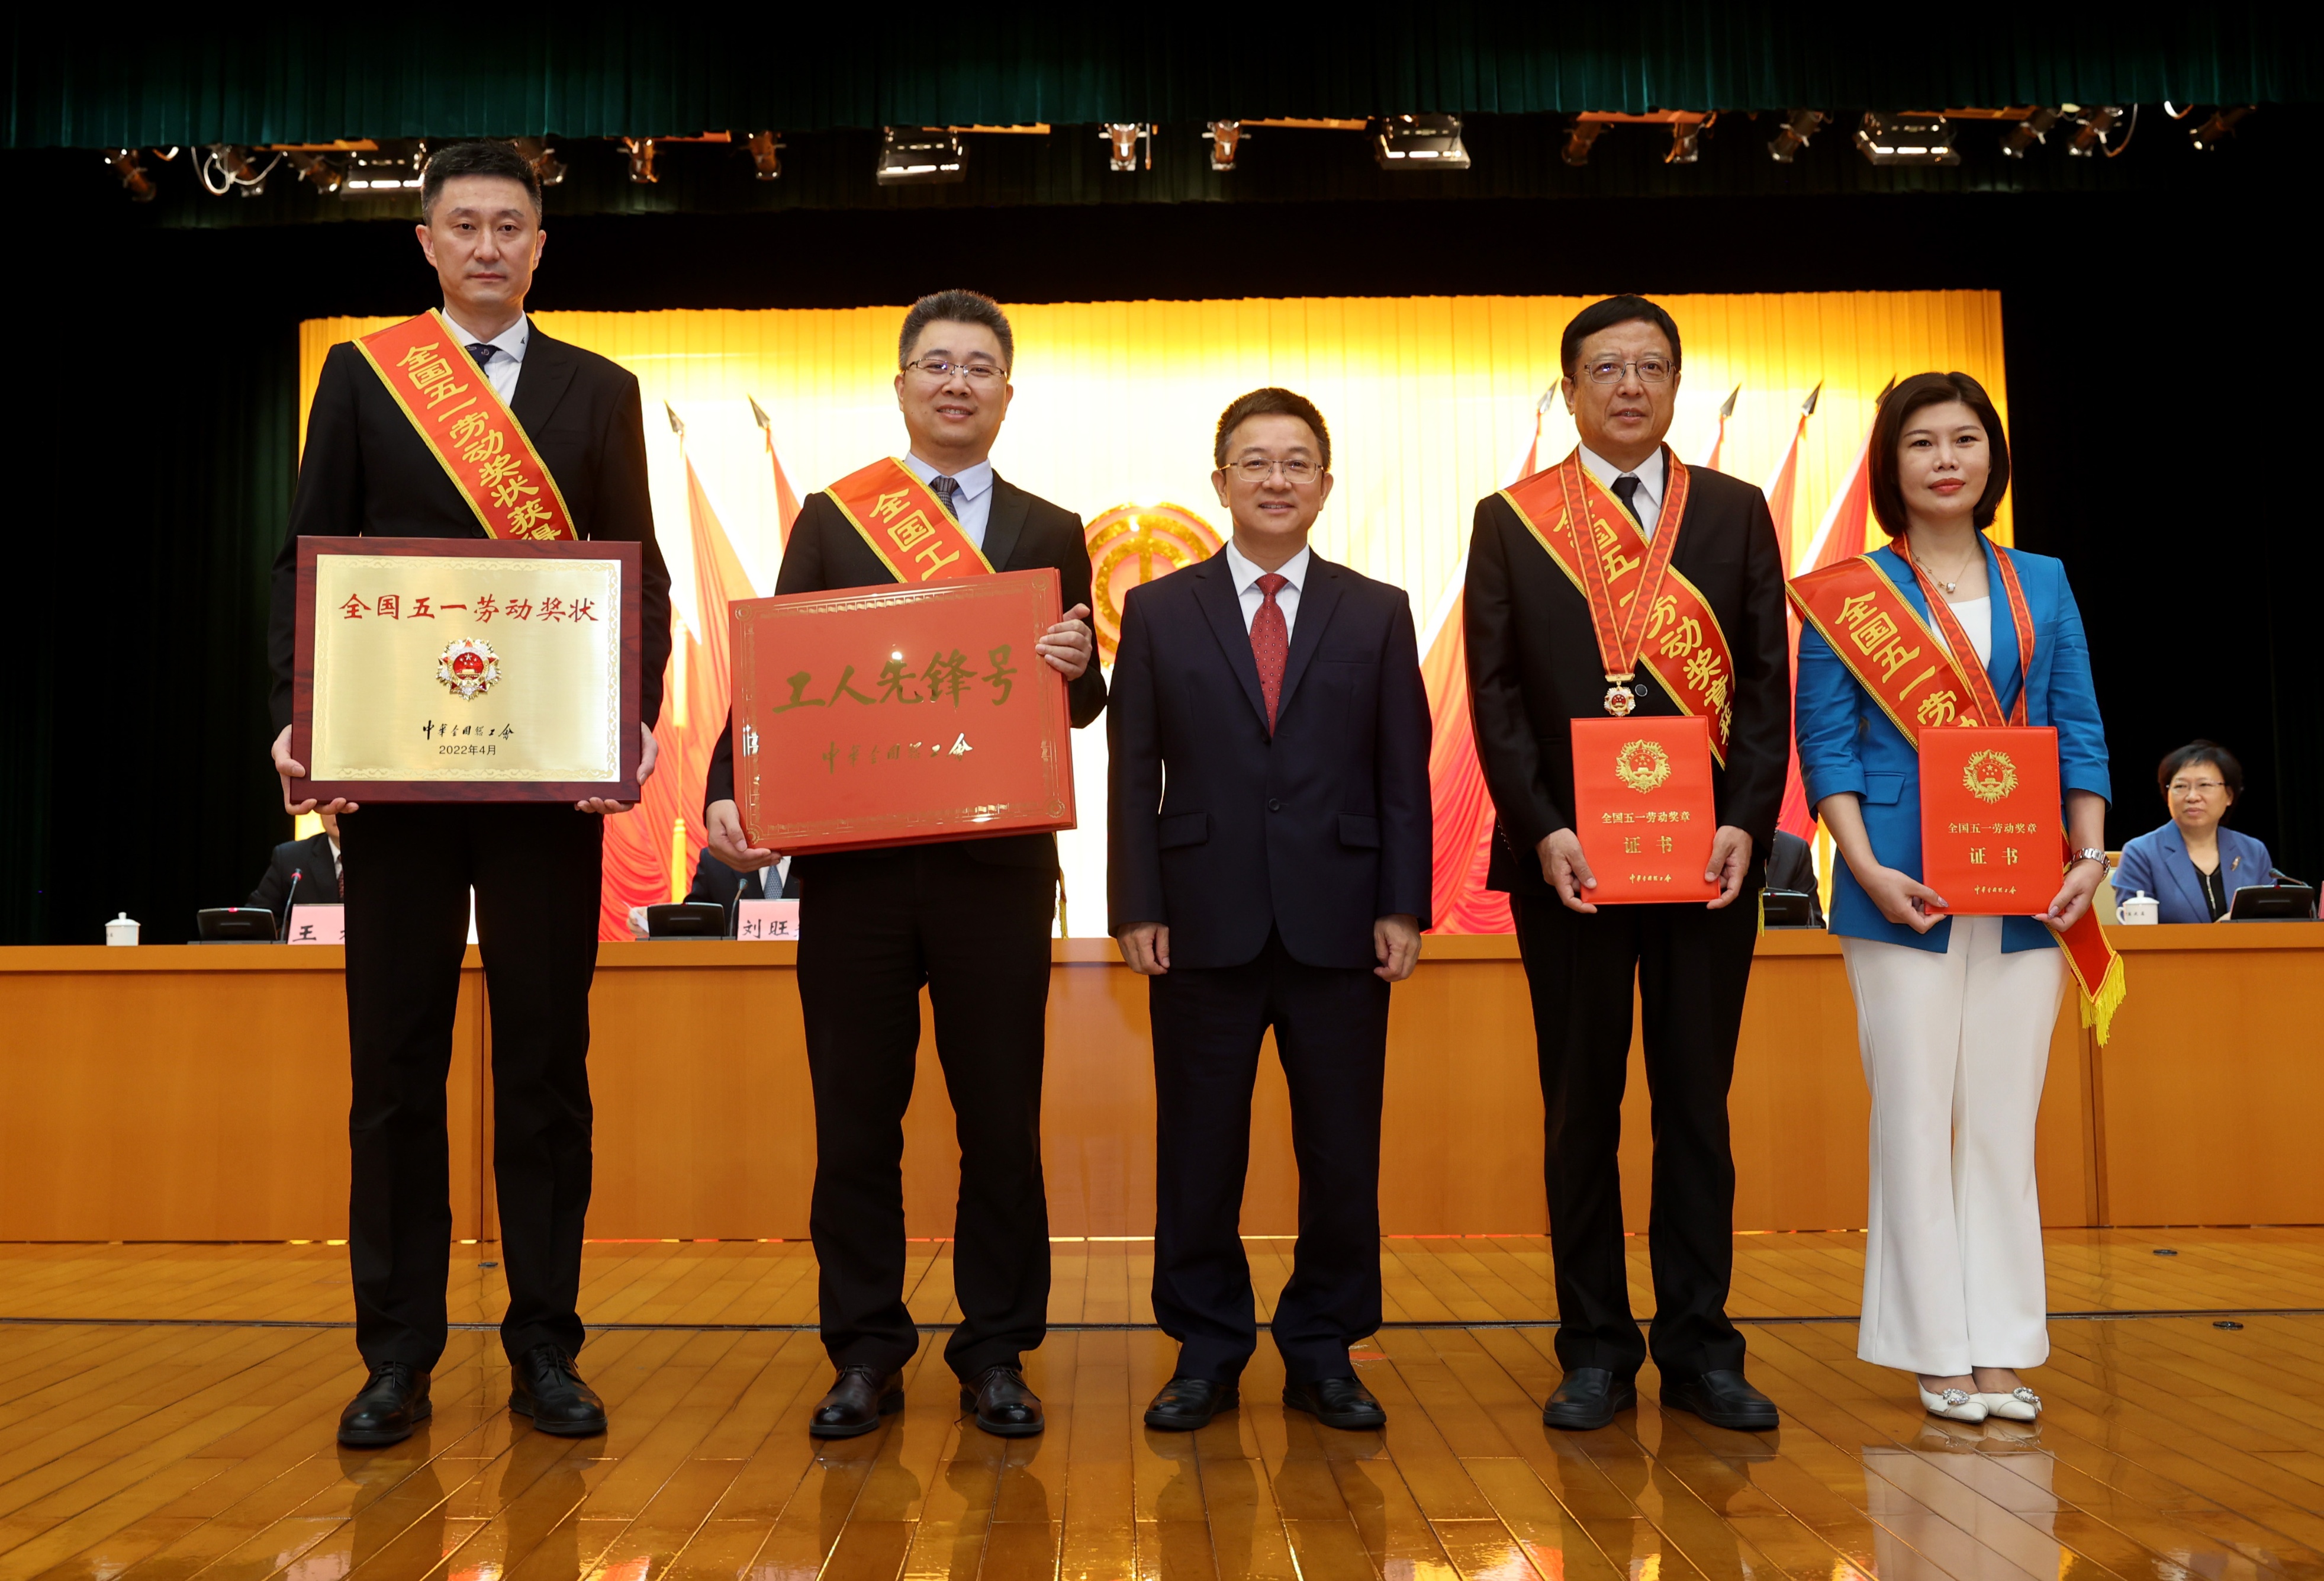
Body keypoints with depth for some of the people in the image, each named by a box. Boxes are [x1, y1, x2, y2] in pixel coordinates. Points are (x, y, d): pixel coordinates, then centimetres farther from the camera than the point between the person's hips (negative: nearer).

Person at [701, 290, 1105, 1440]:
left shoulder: (1050, 535, 11)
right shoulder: (831, 519, 9)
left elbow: (1079, 704, 9)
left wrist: (1076, 671, -15)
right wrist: (729, 794, -12)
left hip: (997, 862, 0)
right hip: (852, 859, 0)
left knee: (1002, 1121, 6)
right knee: (855, 1120, 7)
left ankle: (996, 1353, 20)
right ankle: (865, 1352, 21)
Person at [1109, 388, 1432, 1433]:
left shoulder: (1378, 614, 9)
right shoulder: (1159, 612, 7)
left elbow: (1404, 776, 5)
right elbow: (1133, 772, 4)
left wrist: (1402, 909, -3)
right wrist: (1137, 907, -4)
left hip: (1339, 924, 1)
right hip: (1205, 925, 0)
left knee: (1342, 1151, 6)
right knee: (1199, 1151, 7)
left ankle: (1323, 1355, 22)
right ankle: (1206, 1354, 22)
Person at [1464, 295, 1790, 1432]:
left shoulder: (1737, 514, 10)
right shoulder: (1509, 521, 6)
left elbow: (1767, 684, 5)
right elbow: (1495, 694, 0)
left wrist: (1743, 823, -8)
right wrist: (1542, 831, -11)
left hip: (1707, 856, 1)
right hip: (1569, 859, -1)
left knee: (1696, 1104, 7)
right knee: (1581, 1110, 6)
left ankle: (1699, 1347, 18)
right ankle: (1597, 1351, 16)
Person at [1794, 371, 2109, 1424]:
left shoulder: (2043, 585, 13)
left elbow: (2080, 732, 11)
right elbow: (1825, 743, -3)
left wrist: (2092, 853, -2)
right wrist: (1868, 868, -14)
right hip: (1908, 891, -3)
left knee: (2005, 1124, 7)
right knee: (1916, 1122, 1)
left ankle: (2003, 1350, 16)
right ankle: (1939, 1354, 12)